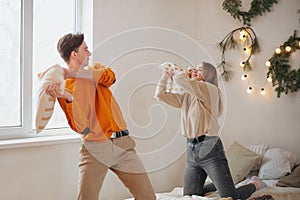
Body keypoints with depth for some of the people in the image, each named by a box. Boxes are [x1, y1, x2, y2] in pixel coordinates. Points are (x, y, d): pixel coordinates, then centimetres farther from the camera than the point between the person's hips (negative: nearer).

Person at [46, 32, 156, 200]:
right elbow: (81, 127, -13)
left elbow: (110, 76, -11)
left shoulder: (96, 69, 15)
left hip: (123, 145, 4)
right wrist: (69, 98, -28)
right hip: (95, 149, -4)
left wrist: (74, 73, -16)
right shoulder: (63, 87, -1)